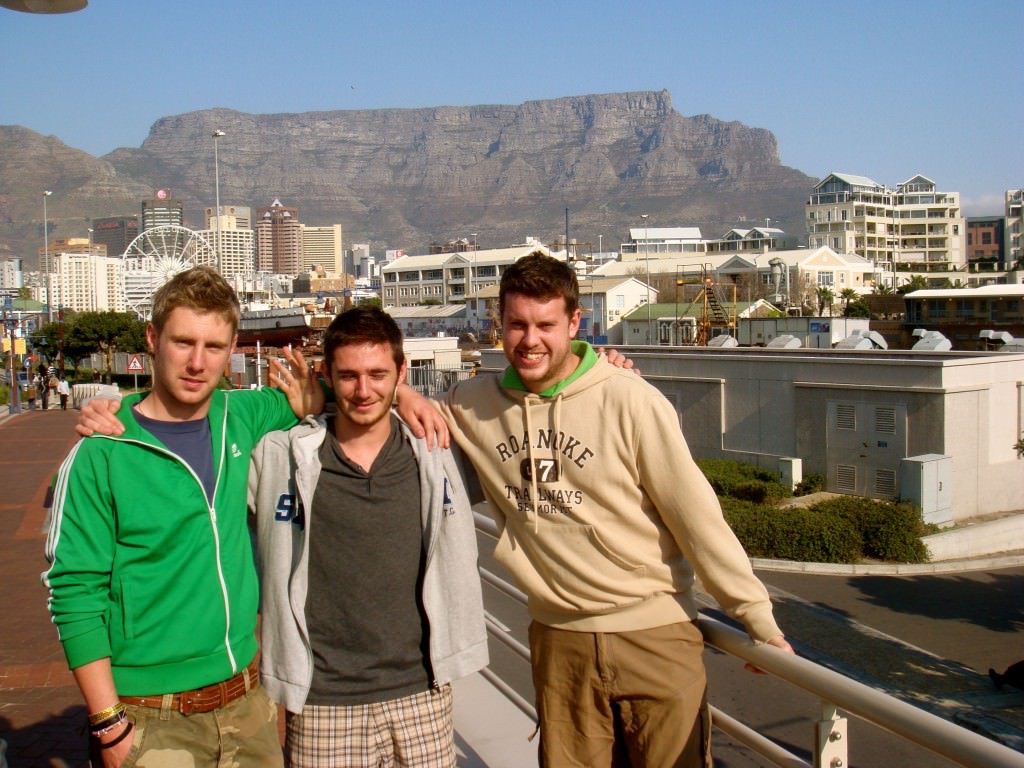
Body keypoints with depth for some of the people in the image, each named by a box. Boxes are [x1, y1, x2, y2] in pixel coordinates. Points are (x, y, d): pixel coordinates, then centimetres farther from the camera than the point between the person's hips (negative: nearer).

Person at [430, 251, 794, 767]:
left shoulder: (630, 400, -13)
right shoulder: (472, 405, -2)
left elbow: (697, 515, -10)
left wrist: (757, 617, -7)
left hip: (655, 635, -3)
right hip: (558, 639, 3)